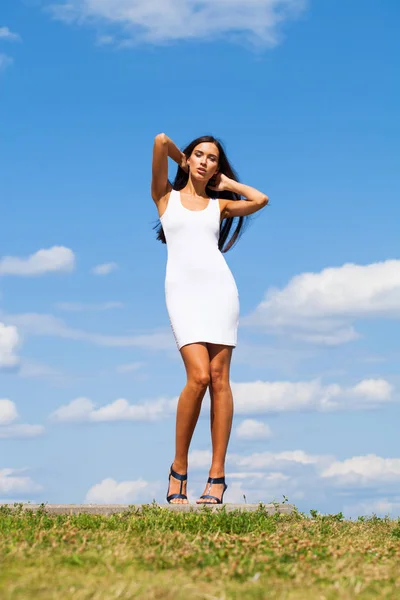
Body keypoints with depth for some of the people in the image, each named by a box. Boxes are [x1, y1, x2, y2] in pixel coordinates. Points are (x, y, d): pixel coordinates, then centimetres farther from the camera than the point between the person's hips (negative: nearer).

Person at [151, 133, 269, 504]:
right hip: (182, 289, -2)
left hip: (219, 286, 2)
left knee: (219, 377, -5)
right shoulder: (166, 195, 15)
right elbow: (161, 141, 5)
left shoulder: (219, 204, 20)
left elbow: (260, 200, 5)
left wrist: (227, 182, 18)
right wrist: (182, 162, 23)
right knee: (198, 377, -17)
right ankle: (178, 469, -4)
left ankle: (217, 475, -5)